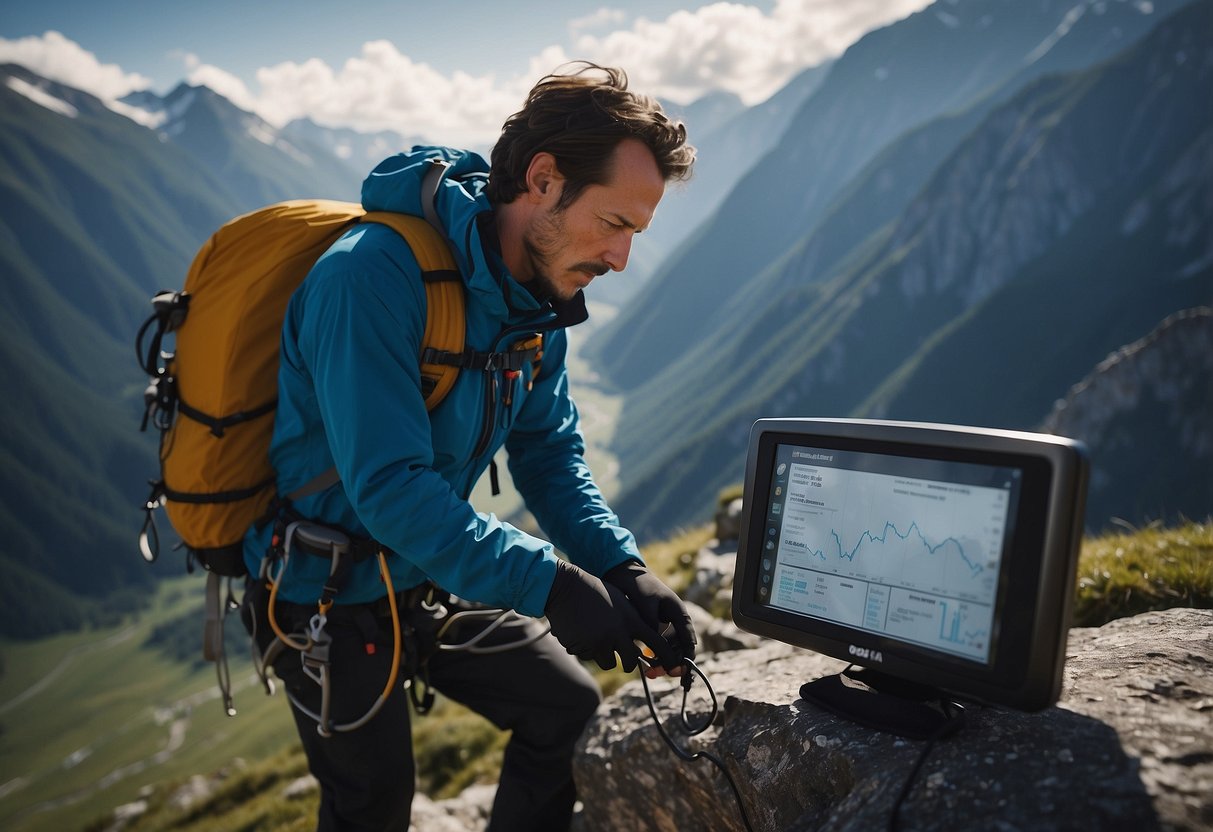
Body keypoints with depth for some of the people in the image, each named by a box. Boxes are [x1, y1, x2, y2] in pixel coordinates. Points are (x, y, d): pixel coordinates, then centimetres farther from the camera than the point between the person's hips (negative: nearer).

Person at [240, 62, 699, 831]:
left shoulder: (538, 301, -5)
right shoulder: (374, 277, -31)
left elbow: (551, 451, -2)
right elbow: (389, 487, -34)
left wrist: (623, 569, -15)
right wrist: (549, 585, -36)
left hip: (434, 582, 7)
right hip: (332, 601, -7)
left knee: (569, 709, 12)